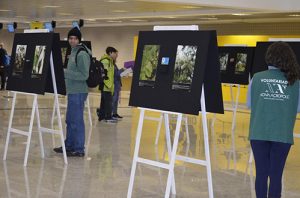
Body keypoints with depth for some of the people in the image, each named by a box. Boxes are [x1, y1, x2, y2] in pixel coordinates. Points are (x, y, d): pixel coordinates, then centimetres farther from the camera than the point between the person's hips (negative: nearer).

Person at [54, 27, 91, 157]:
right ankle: (69, 145, 28)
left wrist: (65, 72, -21)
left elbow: (84, 75, -19)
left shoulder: (82, 54, -15)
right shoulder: (73, 52, 15)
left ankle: (79, 149, 2)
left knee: (77, 120, -4)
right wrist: (64, 72, 8)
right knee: (70, 120, 17)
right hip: (72, 91, 10)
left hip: (78, 92, -10)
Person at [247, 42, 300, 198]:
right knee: (276, 175, 7)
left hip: (259, 133, 1)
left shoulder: (257, 78, -2)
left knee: (261, 173, 10)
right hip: (282, 135, 0)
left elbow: (249, 104, 6)